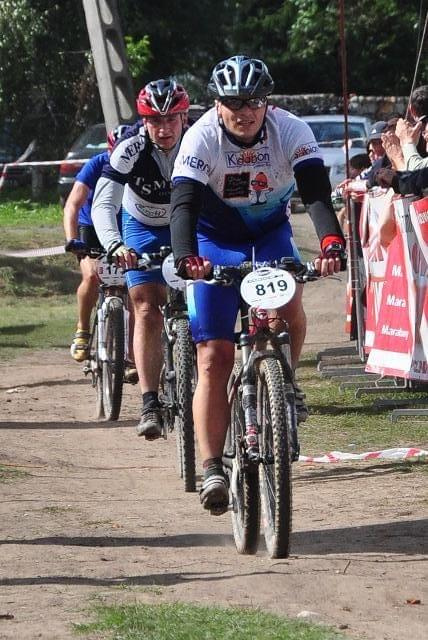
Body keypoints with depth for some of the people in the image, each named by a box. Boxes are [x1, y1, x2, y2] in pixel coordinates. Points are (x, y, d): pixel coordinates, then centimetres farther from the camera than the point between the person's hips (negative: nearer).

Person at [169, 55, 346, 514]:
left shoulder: (290, 131, -21)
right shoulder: (202, 137, -24)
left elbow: (316, 194, -31)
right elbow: (183, 204, -33)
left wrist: (331, 241, -51)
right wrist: (185, 256, -52)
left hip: (271, 230, 1)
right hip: (217, 238, -1)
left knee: (288, 303, -31)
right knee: (214, 358, -10)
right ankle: (212, 469, -8)